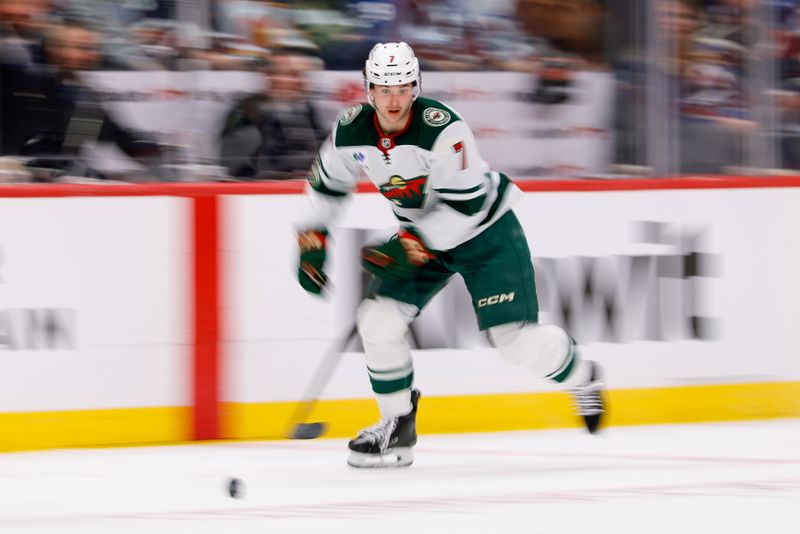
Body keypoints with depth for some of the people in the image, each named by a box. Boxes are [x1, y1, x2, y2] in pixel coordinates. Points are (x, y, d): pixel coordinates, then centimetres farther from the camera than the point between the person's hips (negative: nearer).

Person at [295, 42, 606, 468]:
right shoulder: (350, 132, -13)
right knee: (378, 319, -10)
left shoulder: (443, 129, -32)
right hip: (422, 234, 6)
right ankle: (397, 425, 6)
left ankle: (580, 378, 23)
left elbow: (467, 205, -32)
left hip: (483, 229, -6)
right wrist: (312, 239, 1)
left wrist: (412, 246, -35)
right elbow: (326, 184, 8)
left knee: (514, 337, -10)